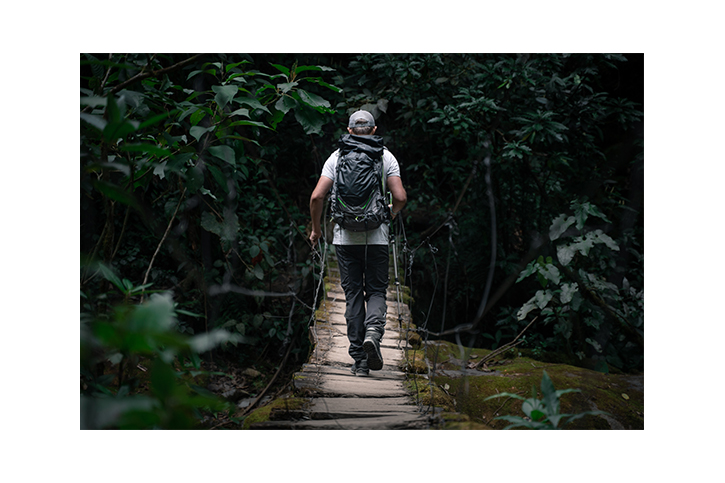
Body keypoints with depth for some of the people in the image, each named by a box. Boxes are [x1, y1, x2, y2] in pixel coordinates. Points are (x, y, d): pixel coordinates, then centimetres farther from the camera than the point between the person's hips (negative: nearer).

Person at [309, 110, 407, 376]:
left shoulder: (336, 157, 4)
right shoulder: (387, 157, 4)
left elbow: (317, 197, -3)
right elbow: (400, 197, -4)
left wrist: (316, 229, 11)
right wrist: (391, 213, 18)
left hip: (345, 236, 1)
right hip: (377, 236, 0)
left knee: (353, 294, 7)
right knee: (376, 291, 11)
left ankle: (359, 359, 7)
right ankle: (373, 331, -19)